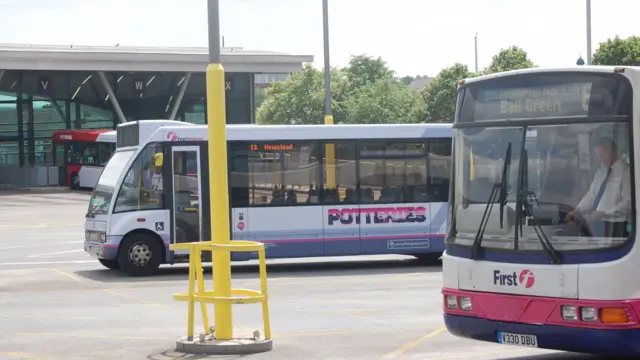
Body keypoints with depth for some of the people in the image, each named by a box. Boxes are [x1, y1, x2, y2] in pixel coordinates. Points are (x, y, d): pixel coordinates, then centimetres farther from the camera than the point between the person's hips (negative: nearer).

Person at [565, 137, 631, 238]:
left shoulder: (625, 171, -10)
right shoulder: (601, 172, 15)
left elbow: (628, 202, -14)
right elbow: (591, 195, 16)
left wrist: (603, 213, -17)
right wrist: (577, 210, 0)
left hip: (615, 225, -7)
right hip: (598, 223, 7)